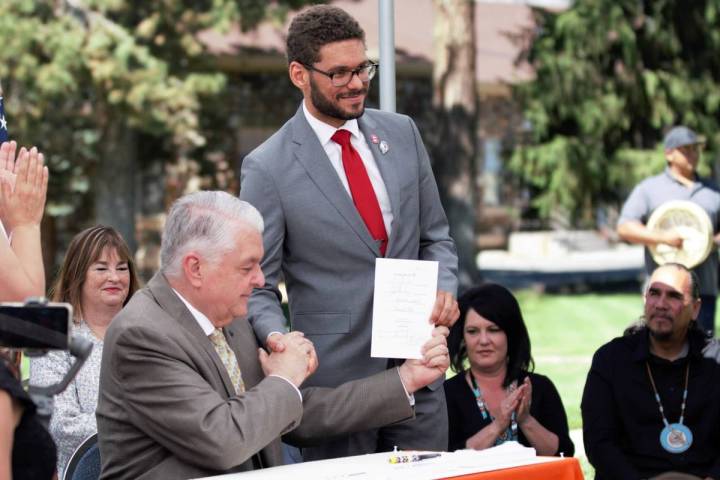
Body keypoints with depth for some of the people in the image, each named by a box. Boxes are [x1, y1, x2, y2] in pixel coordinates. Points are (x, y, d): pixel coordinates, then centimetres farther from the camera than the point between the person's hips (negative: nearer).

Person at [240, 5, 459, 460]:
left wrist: (445, 288, -7)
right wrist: (276, 336, -25)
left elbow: (435, 235, 14)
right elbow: (258, 286, -4)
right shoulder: (267, 167, -7)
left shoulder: (401, 133, 7)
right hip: (336, 377, -4)